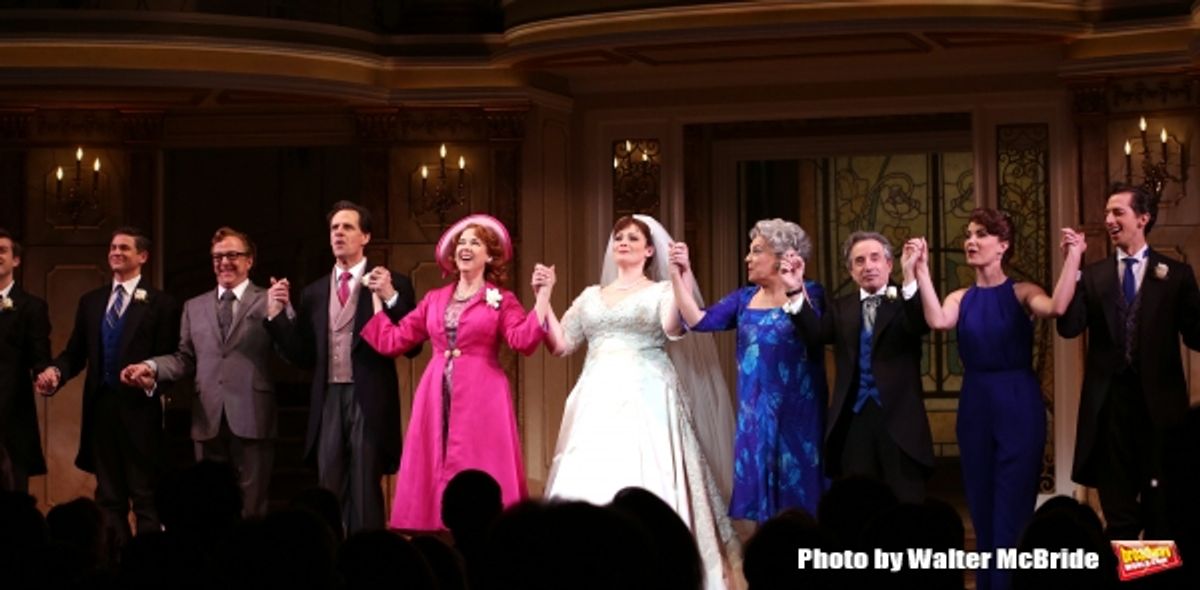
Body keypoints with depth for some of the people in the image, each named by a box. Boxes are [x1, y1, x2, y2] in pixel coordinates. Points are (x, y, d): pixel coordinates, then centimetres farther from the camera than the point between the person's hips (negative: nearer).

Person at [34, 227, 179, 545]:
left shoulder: (160, 304, 0)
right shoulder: (90, 301, 14)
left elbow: (170, 359, -5)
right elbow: (75, 353, 11)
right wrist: (56, 371, -8)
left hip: (139, 409, -5)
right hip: (100, 407, 5)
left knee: (146, 496, -2)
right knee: (108, 495, 10)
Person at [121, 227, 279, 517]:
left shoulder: (269, 302, 3)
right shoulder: (194, 306, 17)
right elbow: (185, 359, 15)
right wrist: (151, 367, -3)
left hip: (252, 417, -4)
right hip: (208, 418, 4)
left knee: (251, 508, 1)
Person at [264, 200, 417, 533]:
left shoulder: (392, 285, 0)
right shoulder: (314, 293, 14)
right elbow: (302, 356, 11)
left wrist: (391, 298, -19)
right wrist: (277, 315, 0)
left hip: (369, 402, -4)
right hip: (329, 402, 5)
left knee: (365, 494, -3)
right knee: (330, 496, 7)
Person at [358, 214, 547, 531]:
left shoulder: (502, 300, 5)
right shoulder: (434, 300, 15)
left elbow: (524, 340, -12)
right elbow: (392, 340, 11)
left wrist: (542, 297, -20)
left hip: (481, 398, -4)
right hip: (436, 398, 4)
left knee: (478, 476, -7)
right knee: (431, 472, 0)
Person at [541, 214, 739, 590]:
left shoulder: (662, 291, 5)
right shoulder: (591, 297, 19)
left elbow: (673, 329, -16)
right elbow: (560, 344, 13)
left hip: (645, 401, -4)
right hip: (598, 402, 4)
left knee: (645, 481, -12)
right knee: (589, 482, -3)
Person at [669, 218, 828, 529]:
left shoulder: (810, 293, -4)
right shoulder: (744, 298, 9)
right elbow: (699, 320, 0)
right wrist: (679, 276, -5)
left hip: (796, 411, -5)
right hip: (756, 412, 5)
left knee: (798, 489, 0)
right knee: (760, 488, 7)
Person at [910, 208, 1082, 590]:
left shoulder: (1021, 293, -3)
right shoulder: (961, 299, 5)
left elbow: (1056, 307, -24)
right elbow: (937, 321, -17)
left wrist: (1073, 258, -27)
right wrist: (922, 269, -20)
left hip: (1019, 407, -4)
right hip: (975, 407, 4)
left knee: (1012, 510, -1)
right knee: (982, 509, 12)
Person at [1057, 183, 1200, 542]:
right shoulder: (1093, 276, 6)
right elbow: (1069, 328, -7)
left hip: (1159, 403, -2)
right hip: (1109, 401, 2)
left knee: (1165, 512, 4)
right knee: (1118, 514, 8)